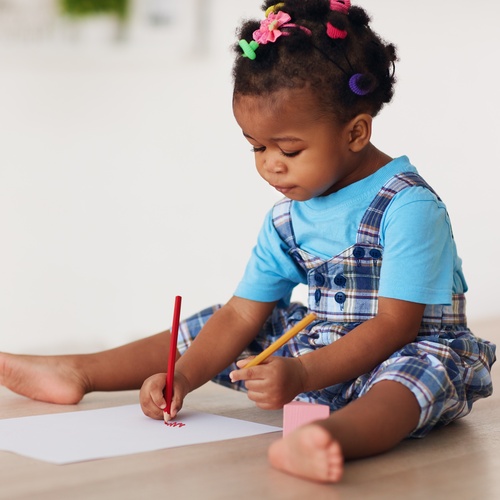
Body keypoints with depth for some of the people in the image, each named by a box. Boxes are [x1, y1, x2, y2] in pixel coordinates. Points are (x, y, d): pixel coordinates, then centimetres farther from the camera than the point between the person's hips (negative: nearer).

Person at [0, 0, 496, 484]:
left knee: (419, 370, -41)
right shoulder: (287, 217, 2)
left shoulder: (408, 206, -20)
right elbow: (242, 314, 3)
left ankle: (337, 436, -73)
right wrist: (182, 378, -12)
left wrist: (301, 375, -36)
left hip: (408, 349, -7)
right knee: (213, 329, 8)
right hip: (321, 340, 8)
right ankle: (79, 372, 17)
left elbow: (397, 324, -26)